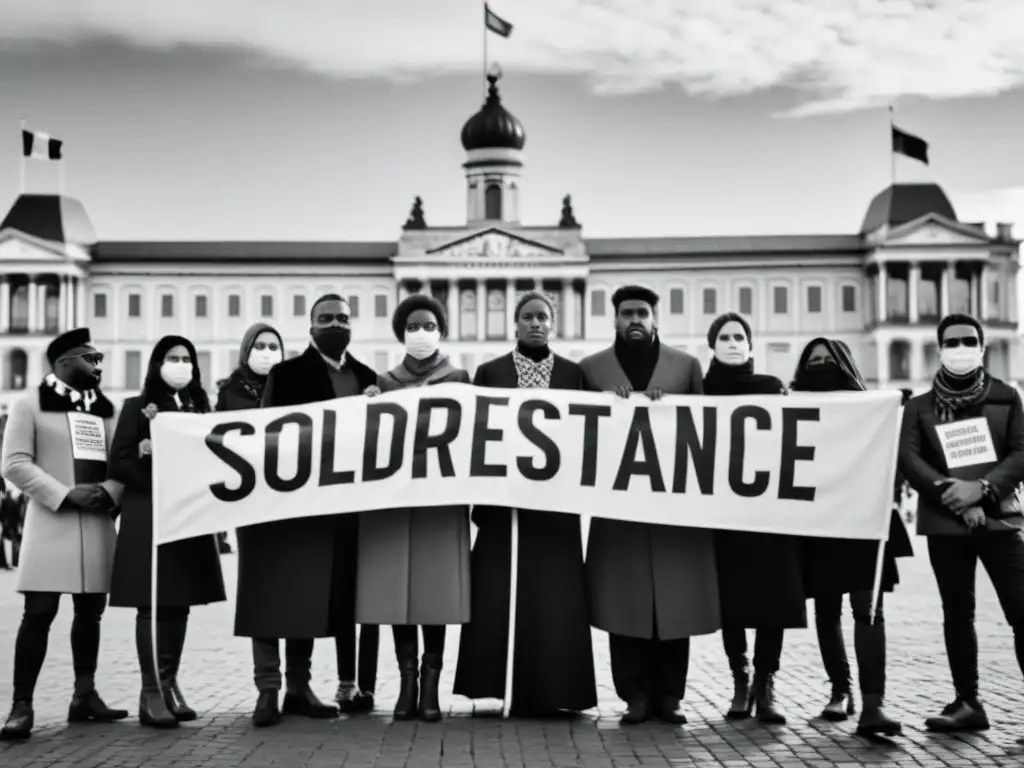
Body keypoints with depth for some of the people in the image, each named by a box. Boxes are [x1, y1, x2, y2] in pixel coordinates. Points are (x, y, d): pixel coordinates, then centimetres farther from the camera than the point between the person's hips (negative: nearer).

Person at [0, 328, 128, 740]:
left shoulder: (107, 409, 15)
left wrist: (109, 493, -10)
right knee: (39, 613, -9)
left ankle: (84, 696, 19)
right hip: (51, 522, -5)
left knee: (90, 612, 8)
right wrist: (66, 495, -16)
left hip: (98, 524, 5)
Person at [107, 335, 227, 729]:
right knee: (153, 605, -7)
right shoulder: (137, 407, 1)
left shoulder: (201, 408, 16)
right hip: (149, 517, -5)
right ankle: (152, 693, -6)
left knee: (179, 604, 5)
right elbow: (119, 464, -6)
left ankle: (170, 686, 12)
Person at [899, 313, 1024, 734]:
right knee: (957, 613, 6)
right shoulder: (919, 406, 10)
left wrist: (982, 487, -16)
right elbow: (908, 458, -3)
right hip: (945, 521, 1)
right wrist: (950, 493, -16)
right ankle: (967, 702, 13)